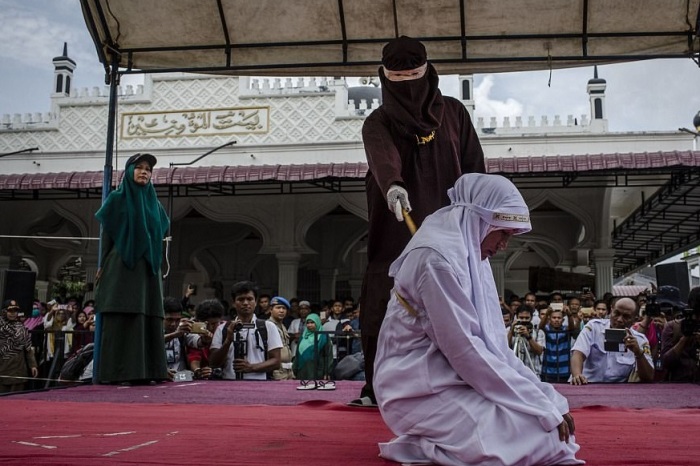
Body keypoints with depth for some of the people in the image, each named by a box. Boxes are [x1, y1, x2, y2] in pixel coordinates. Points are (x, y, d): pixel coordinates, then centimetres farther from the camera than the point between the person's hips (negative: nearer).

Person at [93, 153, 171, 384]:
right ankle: (116, 373, -6)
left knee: (148, 318, 3)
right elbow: (106, 235, -1)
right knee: (120, 319, -8)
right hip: (121, 266, -6)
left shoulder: (153, 202, 16)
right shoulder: (117, 198, 2)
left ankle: (145, 371, 6)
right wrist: (103, 266, -6)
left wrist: (156, 266, 11)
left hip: (147, 268, 6)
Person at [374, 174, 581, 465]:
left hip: (453, 378, 10)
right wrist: (540, 406, -18)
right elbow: (465, 351, -23)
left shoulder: (470, 255, 11)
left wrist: (546, 396, 1)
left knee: (553, 412, 7)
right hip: (423, 388, -10)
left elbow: (492, 343, 11)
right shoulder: (438, 258, -19)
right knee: (540, 437, -19)